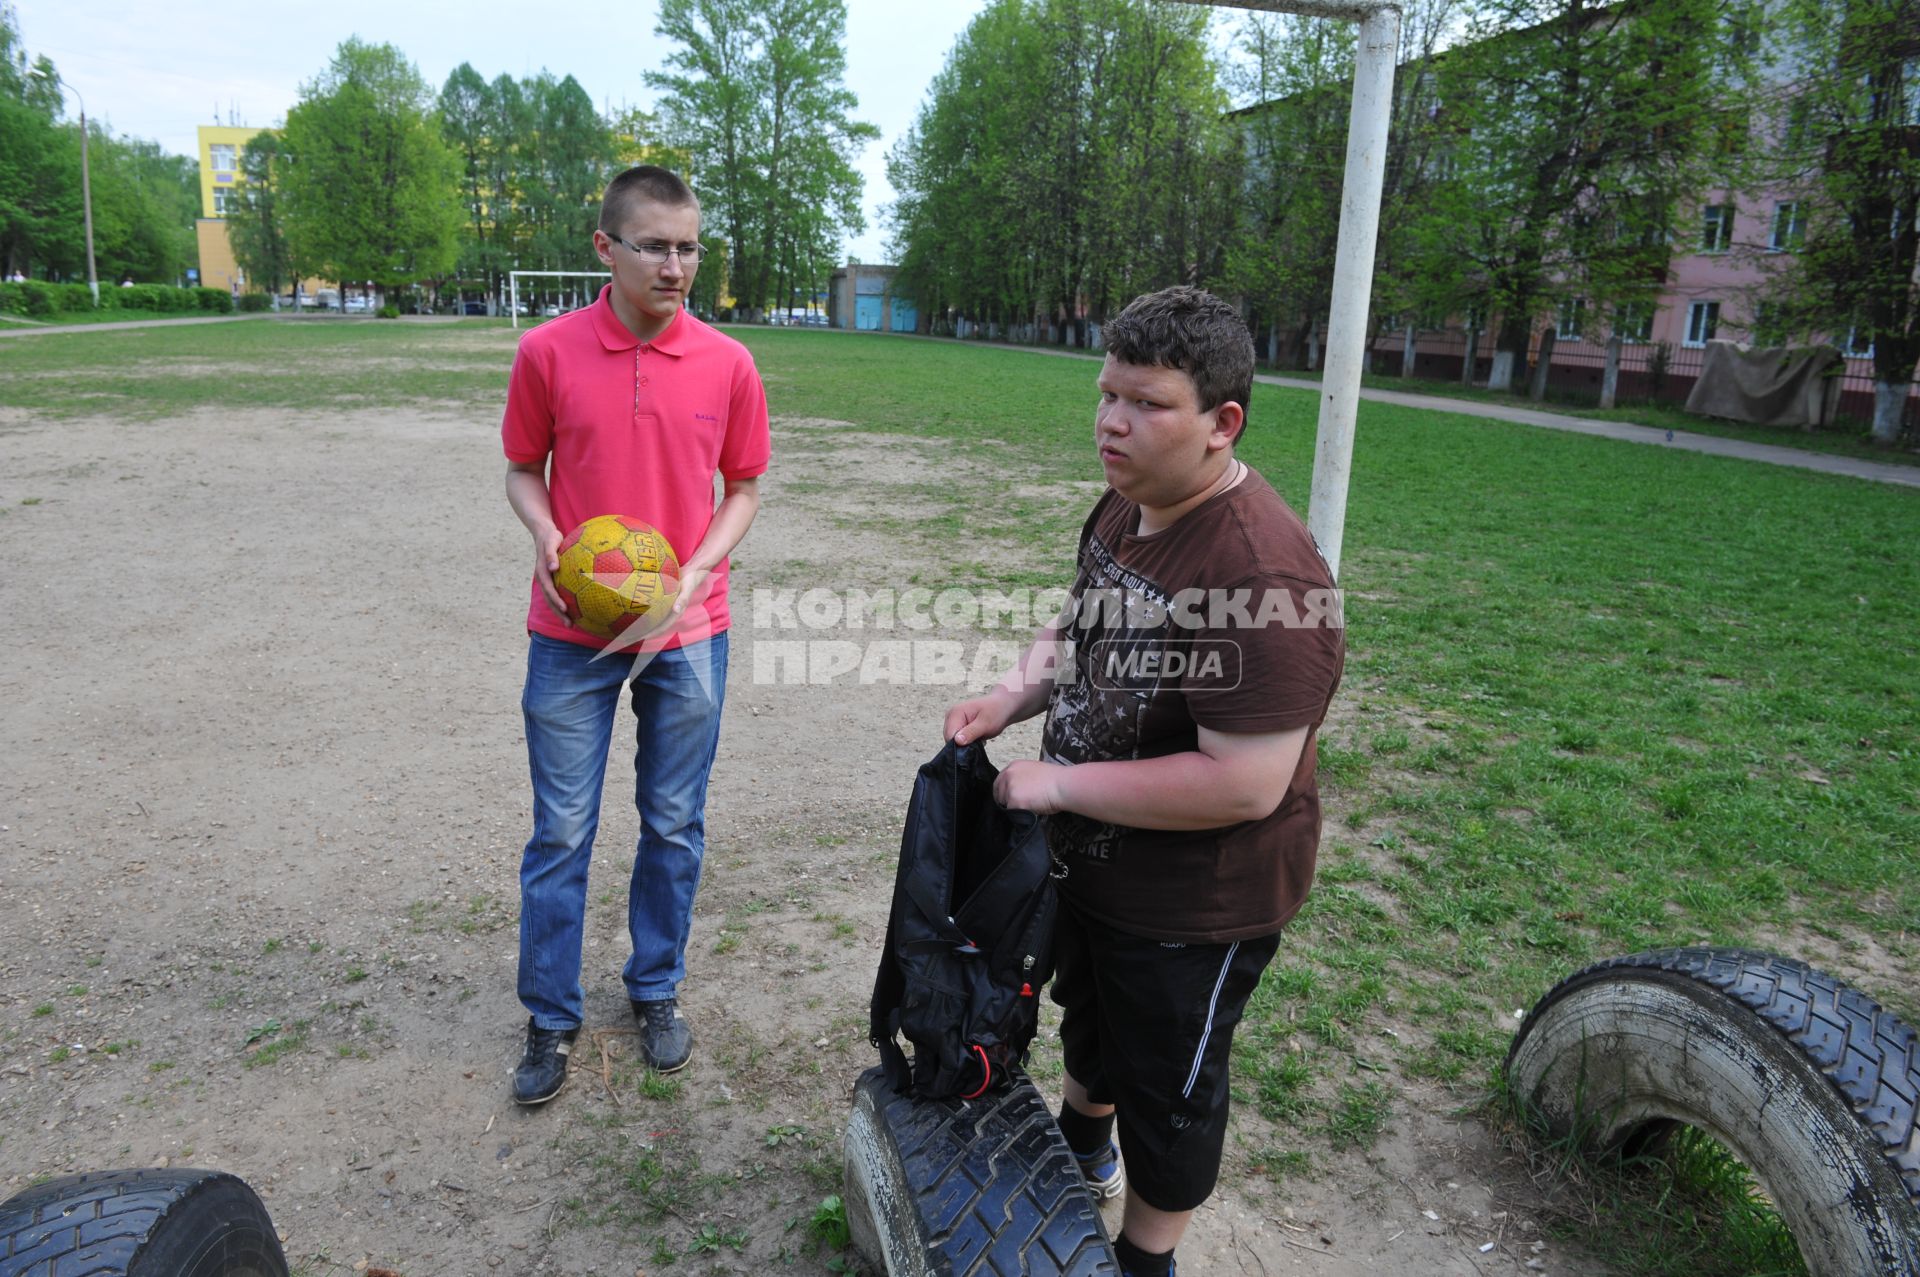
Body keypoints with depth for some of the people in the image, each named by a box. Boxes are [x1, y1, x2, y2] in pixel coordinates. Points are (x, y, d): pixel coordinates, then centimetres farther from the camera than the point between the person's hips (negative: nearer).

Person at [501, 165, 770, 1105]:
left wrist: (695, 574, -10)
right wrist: (547, 541, -15)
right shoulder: (548, 352, -6)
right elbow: (524, 469, 6)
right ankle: (552, 1018, 26)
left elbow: (744, 488, 5)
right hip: (571, 636, -1)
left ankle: (656, 991, 33)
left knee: (674, 826, 12)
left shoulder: (727, 363, -3)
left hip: (686, 636, 1)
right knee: (561, 832, 7)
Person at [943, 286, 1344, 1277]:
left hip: (1194, 905, -9)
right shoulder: (1125, 505, -4)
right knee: (1088, 1011, 32)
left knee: (1167, 1082, 15)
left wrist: (1058, 785, -27)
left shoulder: (1260, 574, -34)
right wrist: (1016, 693, -8)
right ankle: (1083, 1141, 62)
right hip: (1087, 860, 9)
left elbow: (1244, 785, -36)